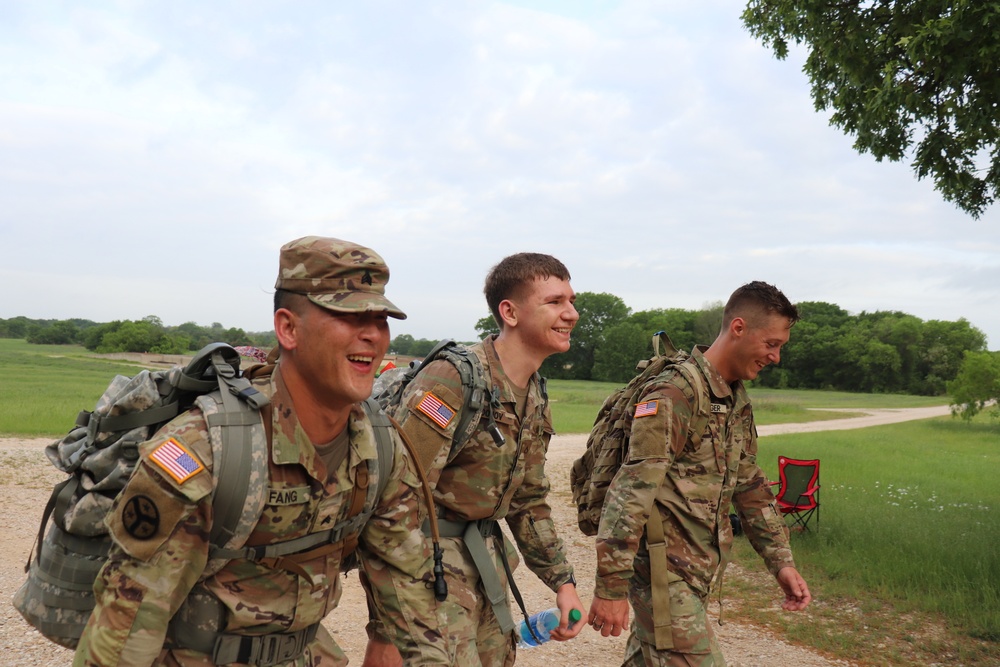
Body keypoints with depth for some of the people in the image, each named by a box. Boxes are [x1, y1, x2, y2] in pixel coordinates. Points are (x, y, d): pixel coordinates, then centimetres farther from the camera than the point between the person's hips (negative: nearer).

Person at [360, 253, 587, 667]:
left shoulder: (536, 396, 7)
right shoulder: (454, 380, -22)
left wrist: (562, 581, 13)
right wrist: (385, 630, -25)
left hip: (483, 556, 8)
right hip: (427, 562, -8)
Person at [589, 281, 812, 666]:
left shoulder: (739, 403, 12)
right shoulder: (675, 393, -17)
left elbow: (751, 489, 20)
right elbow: (631, 491, -23)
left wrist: (782, 562, 14)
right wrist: (611, 586, -24)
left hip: (697, 570, 9)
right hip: (663, 568, -9)